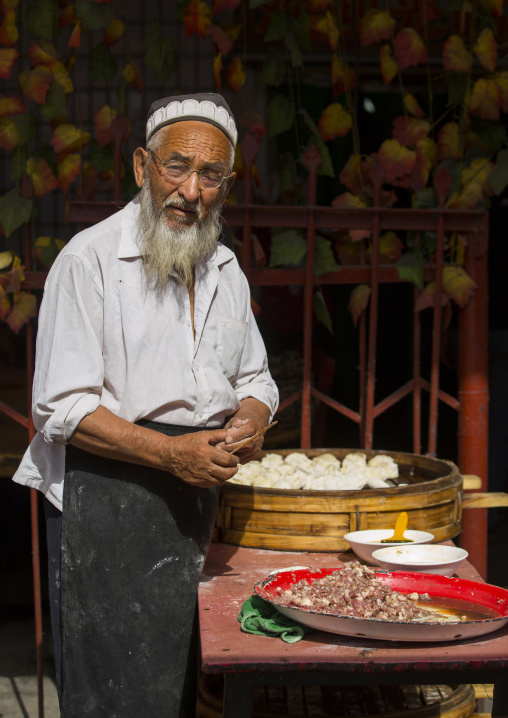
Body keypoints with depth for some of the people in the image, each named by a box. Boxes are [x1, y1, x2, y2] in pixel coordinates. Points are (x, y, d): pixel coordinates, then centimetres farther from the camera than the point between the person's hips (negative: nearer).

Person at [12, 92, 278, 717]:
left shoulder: (226, 271, 13)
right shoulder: (90, 258, -9)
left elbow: (254, 379, 22)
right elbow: (61, 409, -14)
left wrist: (248, 424, -3)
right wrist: (171, 453, -22)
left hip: (198, 499, 6)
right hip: (107, 497, -6)